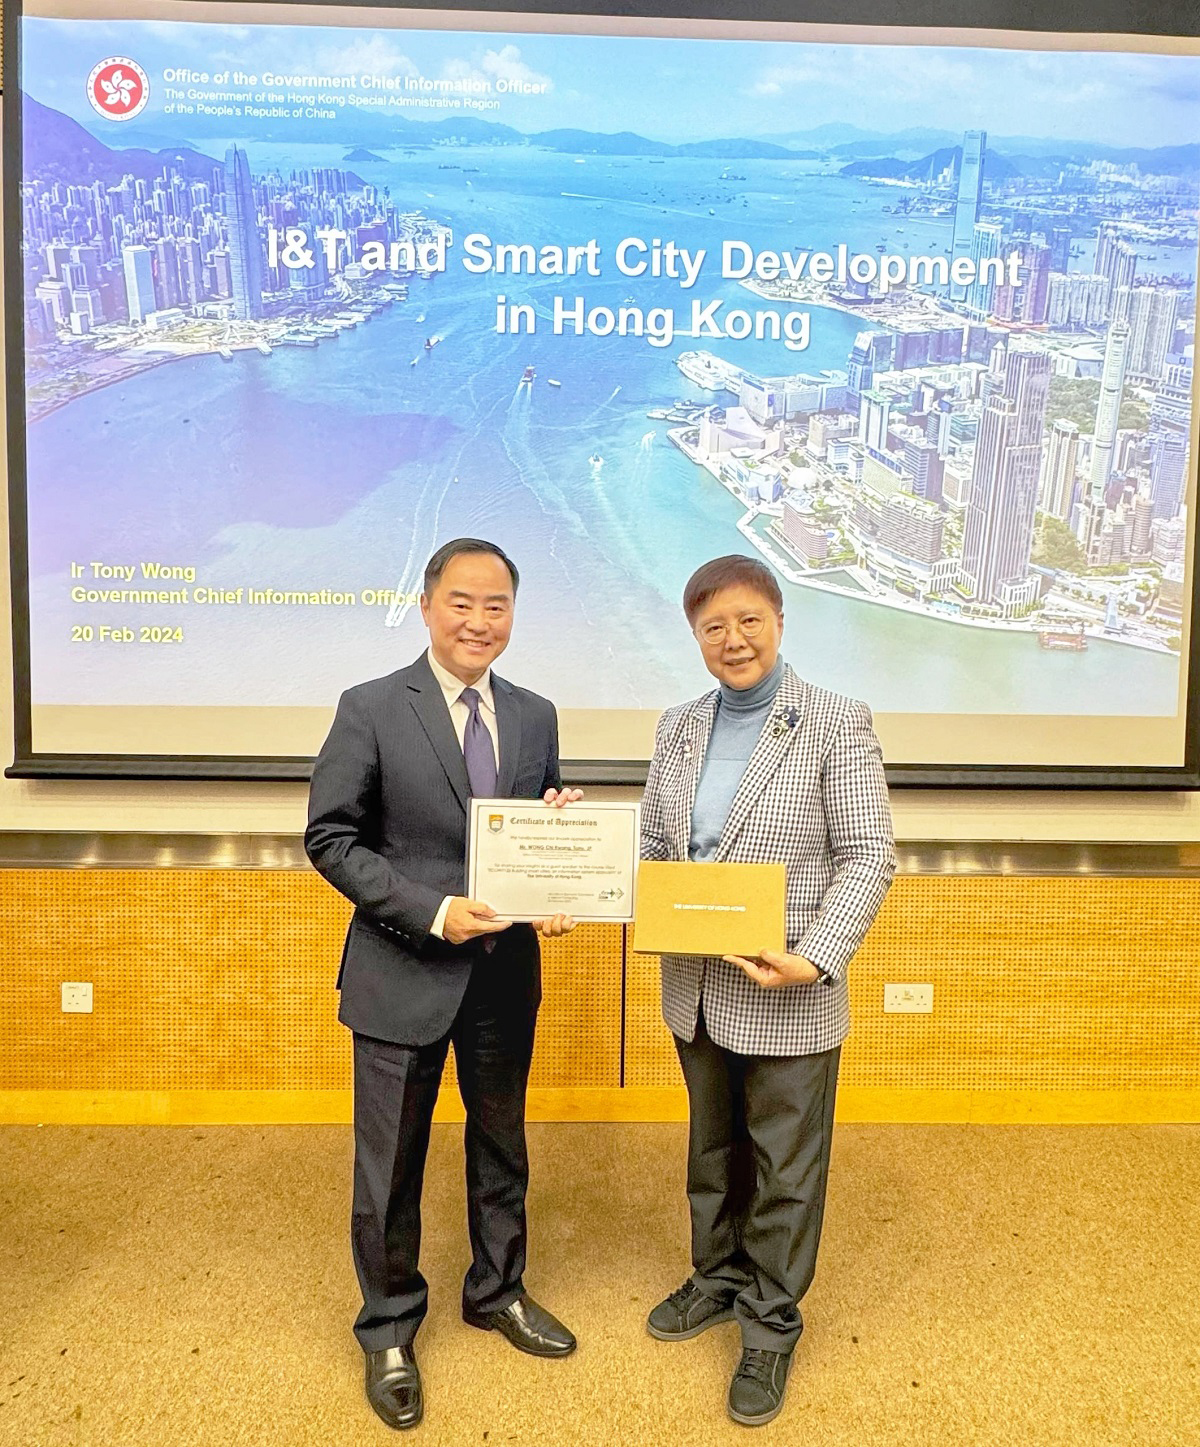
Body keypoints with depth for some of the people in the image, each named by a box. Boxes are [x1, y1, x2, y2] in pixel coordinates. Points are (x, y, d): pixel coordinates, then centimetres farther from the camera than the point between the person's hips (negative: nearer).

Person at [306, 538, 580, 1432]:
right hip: (404, 975, -4)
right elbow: (330, 839, -12)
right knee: (391, 1164, 11)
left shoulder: (535, 716, 3)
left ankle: (498, 1292, 46)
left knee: (501, 1145, 21)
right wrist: (432, 913, -21)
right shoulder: (371, 710, -10)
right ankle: (389, 1331, 36)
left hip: (507, 970, 4)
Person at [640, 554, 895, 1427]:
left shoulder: (837, 724, -11)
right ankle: (721, 1278, 46)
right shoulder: (679, 728, 5)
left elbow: (870, 858, -13)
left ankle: (771, 1322, 34)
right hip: (697, 989, 5)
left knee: (784, 1166, 12)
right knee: (712, 1149, 23)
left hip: (789, 998, -5)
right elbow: (654, 844, 9)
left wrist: (813, 959, -24)